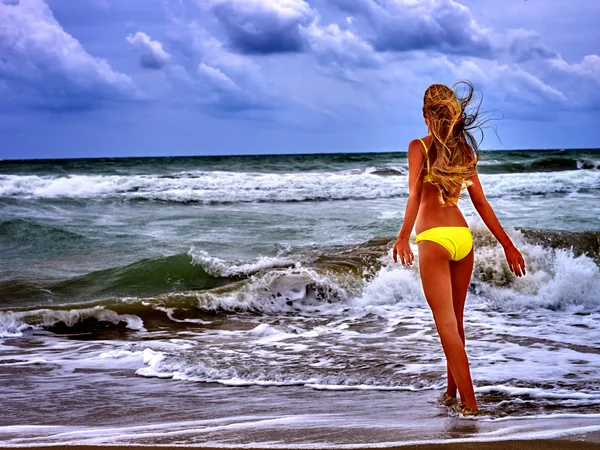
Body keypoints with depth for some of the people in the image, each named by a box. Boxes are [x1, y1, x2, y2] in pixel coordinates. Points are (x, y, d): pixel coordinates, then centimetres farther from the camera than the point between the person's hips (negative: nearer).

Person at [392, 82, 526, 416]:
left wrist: (404, 237, -21)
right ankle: (452, 392, 29)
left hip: (434, 238, -6)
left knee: (446, 323, -4)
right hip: (463, 237, 6)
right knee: (455, 320, 18)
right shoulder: (464, 150, 11)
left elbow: (415, 193, -16)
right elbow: (481, 203, 10)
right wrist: (508, 245, 12)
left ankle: (469, 402, -8)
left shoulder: (419, 147, -3)